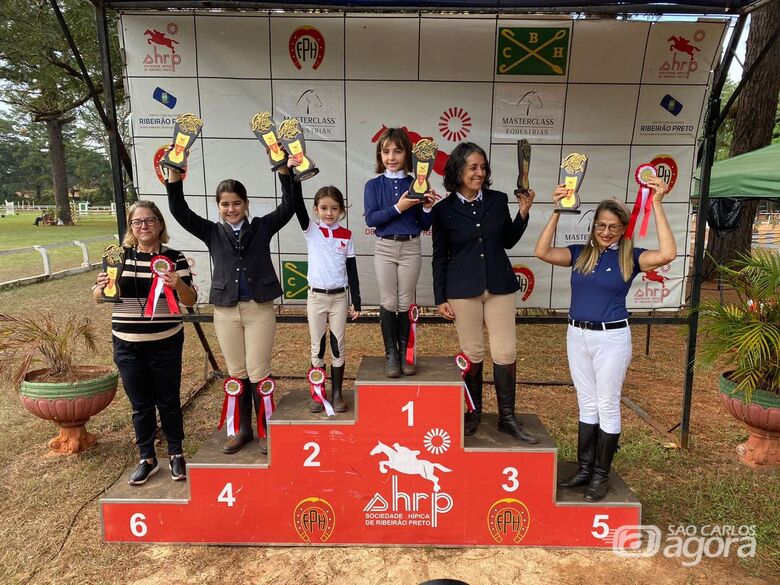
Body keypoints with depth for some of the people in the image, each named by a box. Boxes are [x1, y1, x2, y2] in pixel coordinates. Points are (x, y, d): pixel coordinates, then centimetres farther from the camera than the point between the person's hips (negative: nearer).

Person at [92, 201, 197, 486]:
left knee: (169, 401, 11)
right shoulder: (119, 255, 2)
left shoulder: (175, 257, -4)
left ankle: (176, 454, 29)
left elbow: (190, 300, -7)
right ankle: (147, 459, 29)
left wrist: (178, 284, -28)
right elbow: (98, 298, 6)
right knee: (140, 405, 12)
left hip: (166, 344, -2)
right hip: (127, 345, 2)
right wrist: (101, 286, -17)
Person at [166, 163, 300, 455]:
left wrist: (284, 170, -17)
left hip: (259, 309, -2)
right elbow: (179, 211, -2)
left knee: (258, 372, 1)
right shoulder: (212, 232, 6)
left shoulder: (262, 227, 3)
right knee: (237, 373, 12)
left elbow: (289, 205, -5)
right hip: (225, 311, 2)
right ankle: (243, 429, 27)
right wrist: (174, 173, -13)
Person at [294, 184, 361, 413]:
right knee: (317, 347, 8)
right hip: (316, 297, -1)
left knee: (338, 346, 7)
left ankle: (337, 393, 18)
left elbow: (352, 270, 4)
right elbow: (297, 204, -16)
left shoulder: (346, 235, 2)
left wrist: (356, 302, 3)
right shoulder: (311, 230, -1)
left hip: (339, 297, 1)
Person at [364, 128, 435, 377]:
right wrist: (397, 208, -22)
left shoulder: (415, 185, 1)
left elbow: (424, 225, 2)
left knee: (406, 303, 7)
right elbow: (370, 219, -13)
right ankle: (390, 354, 14)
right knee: (388, 302, 3)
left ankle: (404, 352, 20)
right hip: (384, 248, 0)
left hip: (411, 247, 1)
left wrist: (427, 208, -17)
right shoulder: (374, 185, -1)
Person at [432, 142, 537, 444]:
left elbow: (508, 242, 12)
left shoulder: (498, 200, 3)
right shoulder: (444, 209, -3)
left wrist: (523, 214, -1)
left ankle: (507, 418, 18)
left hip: (499, 286, 2)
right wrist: (441, 298, -2)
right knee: (472, 353, 7)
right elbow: (439, 257, 0)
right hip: (463, 289, -2)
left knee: (505, 353, 3)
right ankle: (473, 412, 26)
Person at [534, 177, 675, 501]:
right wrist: (558, 210, -14)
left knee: (607, 406, 8)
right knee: (587, 405, 15)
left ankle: (601, 475, 21)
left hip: (611, 338, -3)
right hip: (577, 336, 4)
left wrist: (657, 205, -23)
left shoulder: (630, 257, -5)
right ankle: (584, 468, 26)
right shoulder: (580, 253, 2)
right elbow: (542, 252, -11)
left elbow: (667, 254, -24)